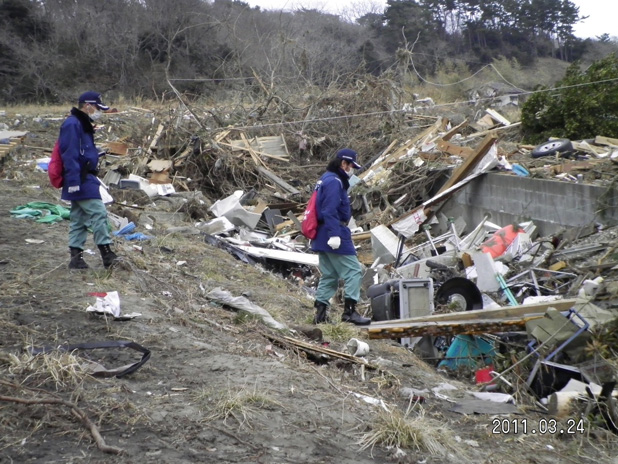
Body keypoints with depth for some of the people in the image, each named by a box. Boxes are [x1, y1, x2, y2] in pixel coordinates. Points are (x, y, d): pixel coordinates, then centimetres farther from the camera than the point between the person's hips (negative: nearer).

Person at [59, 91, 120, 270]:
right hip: (81, 181, -11)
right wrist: (73, 180, -23)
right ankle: (107, 254, -10)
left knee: (78, 219, 10)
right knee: (98, 213, -11)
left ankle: (76, 257, 13)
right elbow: (69, 155, -20)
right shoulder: (72, 124, -13)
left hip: (84, 179, 11)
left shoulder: (82, 124, 18)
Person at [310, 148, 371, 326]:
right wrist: (334, 234, -27)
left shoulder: (326, 179, 19)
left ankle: (320, 314, 13)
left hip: (322, 237, 10)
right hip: (334, 234, -10)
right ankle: (349, 311, -9)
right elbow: (329, 211, -22)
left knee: (329, 276, 13)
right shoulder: (334, 182, -13)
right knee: (353, 271, -7)